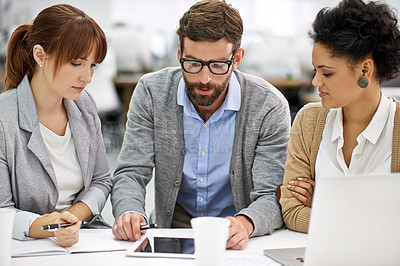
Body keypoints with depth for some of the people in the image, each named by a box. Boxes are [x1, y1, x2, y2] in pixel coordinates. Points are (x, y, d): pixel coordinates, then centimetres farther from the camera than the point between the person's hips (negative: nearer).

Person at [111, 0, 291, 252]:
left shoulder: (270, 106, -10)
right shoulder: (151, 92, -5)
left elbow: (270, 198, -11)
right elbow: (131, 173, -3)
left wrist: (245, 223, -34)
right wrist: (129, 212, -26)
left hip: (236, 242, 0)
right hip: (171, 237, 1)